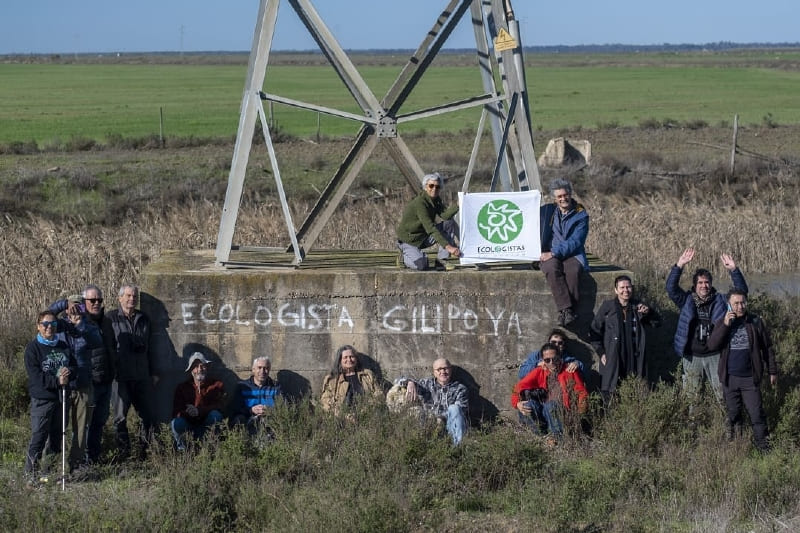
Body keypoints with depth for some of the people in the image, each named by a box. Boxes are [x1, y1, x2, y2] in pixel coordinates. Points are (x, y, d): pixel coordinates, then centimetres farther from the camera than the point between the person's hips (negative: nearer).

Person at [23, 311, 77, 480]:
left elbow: (74, 366, 12)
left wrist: (69, 372, -12)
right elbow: (35, 376, -13)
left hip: (61, 397, 6)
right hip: (42, 399, -6)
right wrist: (57, 381, -22)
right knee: (38, 436, -10)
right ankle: (30, 473, -5)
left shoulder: (63, 346, 12)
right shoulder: (32, 348, -5)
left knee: (57, 436, 11)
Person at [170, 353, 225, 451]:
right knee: (176, 423, -31)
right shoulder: (182, 388, 8)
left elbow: (220, 406, -12)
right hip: (189, 423, 0)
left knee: (215, 415, -32)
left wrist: (199, 411, -28)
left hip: (207, 426, 0)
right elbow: (176, 412, -4)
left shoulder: (217, 385, 6)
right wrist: (186, 413, -29)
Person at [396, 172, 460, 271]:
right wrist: (448, 246, -40)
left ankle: (441, 261, -6)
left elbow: (446, 215, -17)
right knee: (421, 266, -33)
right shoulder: (419, 202, -25)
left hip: (425, 237, 8)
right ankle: (406, 257, 4)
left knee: (450, 223, -8)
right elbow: (431, 228, -33)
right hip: (409, 240, -8)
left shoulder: (436, 200, 2)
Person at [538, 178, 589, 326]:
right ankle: (566, 309, -40)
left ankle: (564, 313, -35)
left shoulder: (581, 215, 5)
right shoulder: (547, 211, 15)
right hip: (549, 255, 1)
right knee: (552, 269, -35)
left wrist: (554, 253, -17)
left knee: (573, 270, -36)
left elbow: (575, 242, -7)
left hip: (572, 255, -1)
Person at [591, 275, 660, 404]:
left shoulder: (637, 306, 8)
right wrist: (601, 352, -5)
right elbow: (595, 329, 3)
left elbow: (657, 322, 8)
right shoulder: (607, 306, -1)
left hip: (634, 360, 3)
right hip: (612, 360, -3)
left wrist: (648, 312, -13)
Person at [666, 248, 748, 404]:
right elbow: (671, 287, -12)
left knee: (722, 392, 2)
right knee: (692, 394, 10)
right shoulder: (687, 301, 1)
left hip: (715, 356, 0)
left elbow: (741, 290, -3)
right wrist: (679, 266, -24)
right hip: (692, 356, 1)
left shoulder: (720, 301, 2)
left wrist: (733, 270, -18)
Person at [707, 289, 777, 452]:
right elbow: (712, 345, -12)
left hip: (750, 378, -2)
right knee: (733, 413, 13)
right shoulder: (721, 323, 3)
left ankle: (762, 444, 5)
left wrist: (772, 371, 6)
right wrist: (725, 325, -20)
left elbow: (767, 348, 5)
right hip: (729, 378, 2)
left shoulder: (756, 322, -1)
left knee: (756, 413, -4)